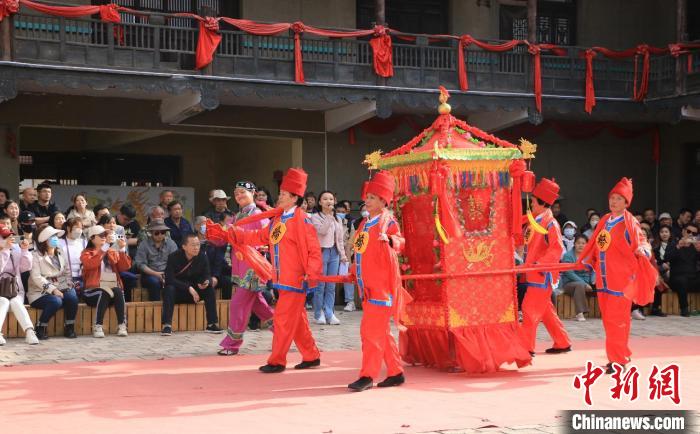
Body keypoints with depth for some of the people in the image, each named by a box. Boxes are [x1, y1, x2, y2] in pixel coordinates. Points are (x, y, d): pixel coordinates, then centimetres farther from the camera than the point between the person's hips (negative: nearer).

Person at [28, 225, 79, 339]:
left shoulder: (60, 253, 15)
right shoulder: (37, 256, -4)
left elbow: (67, 272, 15)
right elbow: (36, 277, -15)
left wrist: (69, 286, -5)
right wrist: (52, 290, -23)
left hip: (60, 289, 5)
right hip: (41, 292, -5)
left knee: (72, 297, -26)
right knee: (55, 301, -34)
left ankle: (69, 328, -9)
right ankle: (40, 329, -14)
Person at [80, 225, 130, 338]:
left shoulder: (112, 252, 20)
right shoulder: (87, 253, 11)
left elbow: (125, 267, 6)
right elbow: (90, 264, -13)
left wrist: (122, 250, -6)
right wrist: (103, 250, -18)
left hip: (114, 289, 3)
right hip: (95, 290, -3)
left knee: (118, 291, -31)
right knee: (104, 292, -35)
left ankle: (121, 326, -34)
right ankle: (98, 327, -34)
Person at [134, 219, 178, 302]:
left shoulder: (171, 243, 11)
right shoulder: (144, 245, 5)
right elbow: (140, 264, -4)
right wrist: (155, 273, -15)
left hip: (167, 274, 1)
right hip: (150, 274, -1)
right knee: (154, 282, -35)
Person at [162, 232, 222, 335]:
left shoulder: (202, 257, -5)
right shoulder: (173, 257, -16)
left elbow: (207, 275, -2)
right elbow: (169, 279, -23)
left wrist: (207, 282, -28)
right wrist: (189, 288, -31)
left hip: (194, 291, 3)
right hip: (177, 292, -3)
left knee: (210, 289, -21)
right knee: (169, 289, -34)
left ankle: (212, 324, -18)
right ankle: (167, 325, -38)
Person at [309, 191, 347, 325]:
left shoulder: (338, 219, 15)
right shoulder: (315, 217, -1)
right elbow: (322, 231, -18)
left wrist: (342, 254, 12)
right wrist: (329, 216, -18)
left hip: (334, 252, 5)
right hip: (321, 252, -5)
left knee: (331, 286, 4)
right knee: (320, 285, -4)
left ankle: (329, 313, 7)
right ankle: (319, 314, 5)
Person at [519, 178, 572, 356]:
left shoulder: (550, 223, -15)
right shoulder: (536, 220, 11)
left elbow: (557, 248, -23)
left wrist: (540, 263, -27)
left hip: (542, 275, -9)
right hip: (535, 275, 9)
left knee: (530, 309, -7)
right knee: (546, 311, 14)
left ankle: (526, 347, -3)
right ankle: (562, 343, 23)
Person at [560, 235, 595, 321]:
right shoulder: (568, 256, -6)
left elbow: (593, 271, 9)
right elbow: (570, 273, -16)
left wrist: (593, 281, -14)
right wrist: (584, 283, -23)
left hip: (587, 283, 5)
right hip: (570, 284, -5)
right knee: (580, 285, -37)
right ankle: (580, 313, -44)